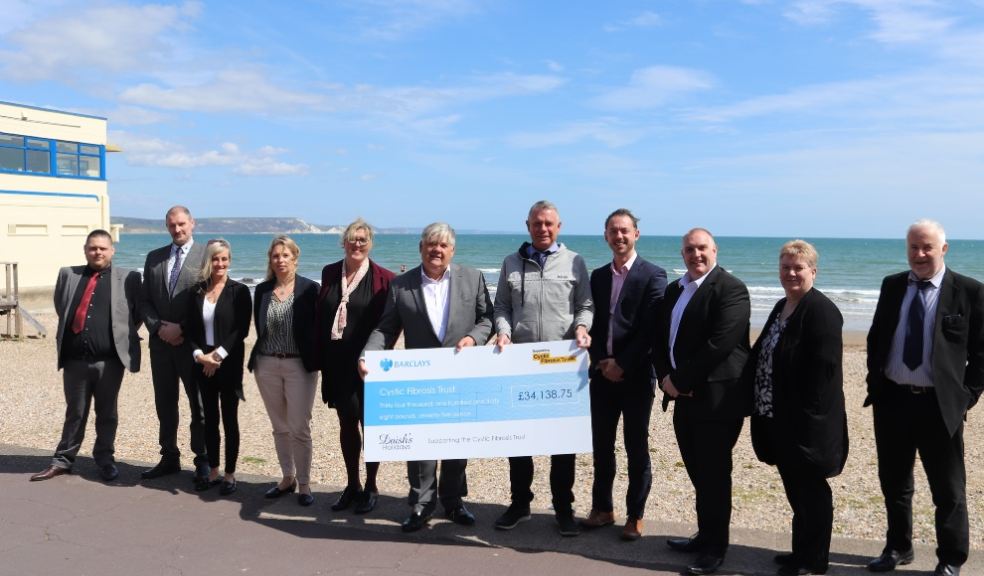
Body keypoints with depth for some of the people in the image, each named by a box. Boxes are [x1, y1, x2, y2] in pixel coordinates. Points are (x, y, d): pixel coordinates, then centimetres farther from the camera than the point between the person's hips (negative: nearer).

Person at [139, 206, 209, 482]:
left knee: (199, 404, 3)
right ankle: (169, 458, 24)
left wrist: (182, 329, -13)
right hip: (160, 342, 5)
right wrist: (158, 327, -6)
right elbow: (144, 301, 10)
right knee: (164, 404, 12)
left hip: (193, 342, -5)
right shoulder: (154, 257, 12)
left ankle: (203, 461, 13)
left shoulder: (206, 256, -4)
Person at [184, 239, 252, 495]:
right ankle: (213, 471, 22)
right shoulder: (197, 291, 7)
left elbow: (241, 330, -10)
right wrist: (199, 354, -10)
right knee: (209, 419, 11)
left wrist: (219, 355, -15)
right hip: (202, 364, 4)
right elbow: (191, 329, 6)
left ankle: (230, 474, 12)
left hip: (228, 364, -4)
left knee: (229, 419, 2)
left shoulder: (239, 291, -5)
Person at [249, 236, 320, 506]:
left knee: (299, 428, -1)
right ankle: (287, 477, 26)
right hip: (266, 365, 4)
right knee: (280, 427, 13)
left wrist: (314, 359, -9)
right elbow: (259, 327, 11)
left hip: (299, 365, -4)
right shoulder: (262, 290, 7)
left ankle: (304, 484, 12)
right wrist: (258, 357, 4)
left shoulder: (309, 289, -5)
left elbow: (317, 327, -5)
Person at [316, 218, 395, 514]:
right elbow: (320, 315, 9)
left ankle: (370, 487, 21)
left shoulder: (384, 279, -8)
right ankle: (352, 484, 28)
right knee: (346, 423, 14)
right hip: (337, 363, 4)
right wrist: (321, 355, 5)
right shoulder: (330, 273, 6)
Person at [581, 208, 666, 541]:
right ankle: (602, 508, 24)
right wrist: (600, 360, -5)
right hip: (602, 373, 5)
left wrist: (623, 364, -14)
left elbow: (650, 327, -11)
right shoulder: (598, 276, 11)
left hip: (636, 375, -4)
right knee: (601, 445, 11)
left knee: (636, 448, 5)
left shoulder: (653, 275, -4)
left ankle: (635, 516, 17)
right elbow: (593, 323, 9)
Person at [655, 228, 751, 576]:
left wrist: (680, 380, -17)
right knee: (698, 473, 16)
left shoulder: (730, 289, -11)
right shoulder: (673, 290, 15)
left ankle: (715, 547, 15)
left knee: (714, 475, 2)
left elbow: (720, 344, -21)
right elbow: (661, 339, 14)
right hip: (684, 396, 7)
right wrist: (666, 377, -3)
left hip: (716, 397, -7)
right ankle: (705, 535, 30)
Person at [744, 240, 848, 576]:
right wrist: (758, 402, 12)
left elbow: (825, 368, -20)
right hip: (779, 419, 9)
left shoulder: (821, 310, -15)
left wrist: (809, 416, -21)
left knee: (811, 490, 5)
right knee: (795, 489, 19)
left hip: (807, 422, -9)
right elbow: (762, 357, 17)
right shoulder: (782, 307, 13)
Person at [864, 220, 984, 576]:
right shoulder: (892, 285, 7)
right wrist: (874, 384, 6)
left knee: (948, 490, 8)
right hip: (891, 400, 4)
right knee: (894, 483, 16)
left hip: (939, 405, -4)